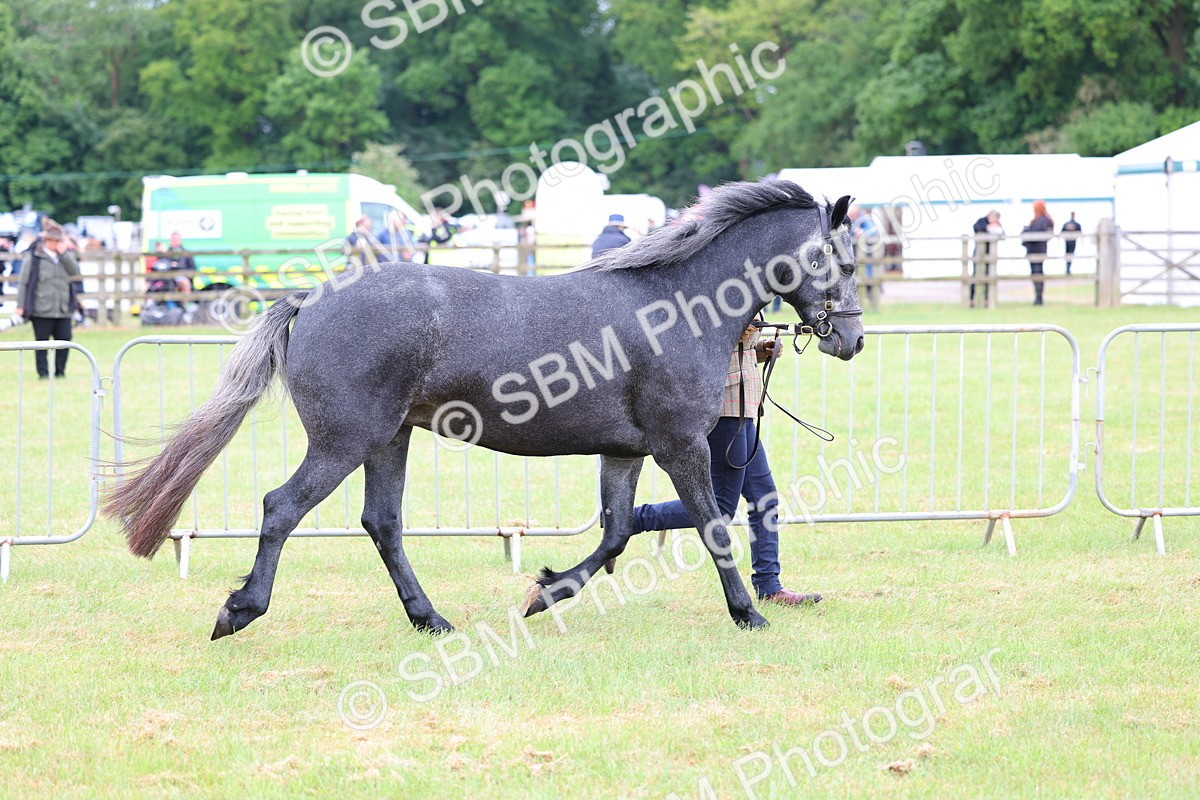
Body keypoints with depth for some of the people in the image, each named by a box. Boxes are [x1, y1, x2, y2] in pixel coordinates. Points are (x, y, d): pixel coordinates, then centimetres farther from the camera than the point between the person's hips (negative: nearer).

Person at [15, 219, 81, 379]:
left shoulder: (66, 254, 11)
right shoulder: (34, 257, -2)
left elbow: (75, 271, -3)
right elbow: (24, 282, -2)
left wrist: (64, 254, -11)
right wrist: (20, 305, -6)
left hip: (63, 309, 4)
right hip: (41, 310, -4)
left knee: (64, 340, 2)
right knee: (42, 342, 0)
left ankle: (60, 371, 14)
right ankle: (43, 373, 7)